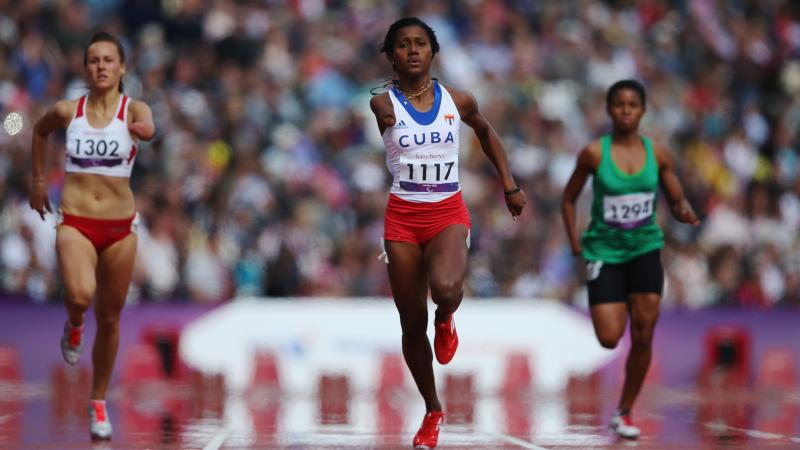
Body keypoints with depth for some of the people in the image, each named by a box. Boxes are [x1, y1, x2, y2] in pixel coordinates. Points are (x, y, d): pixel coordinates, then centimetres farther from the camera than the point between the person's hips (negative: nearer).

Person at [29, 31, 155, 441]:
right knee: (80, 295, -29)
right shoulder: (68, 111, 0)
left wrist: (144, 130, -54)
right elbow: (40, 130, 23)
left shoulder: (133, 110, -5)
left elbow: (148, 128, -30)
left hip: (120, 227, 1)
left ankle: (99, 403, 27)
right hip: (75, 223, 0)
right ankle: (74, 325, 9)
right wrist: (38, 181, 23)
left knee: (109, 318, 9)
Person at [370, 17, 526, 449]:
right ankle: (432, 412, 23)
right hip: (402, 216, 0)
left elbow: (486, 132, 23)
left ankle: (445, 321, 7)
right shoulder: (382, 105, -5)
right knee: (412, 324, 4)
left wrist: (509, 185, 20)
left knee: (446, 288, -32)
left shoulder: (458, 102, 2)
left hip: (448, 213, 0)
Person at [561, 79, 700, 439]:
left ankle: (625, 412, 11)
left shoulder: (657, 154, -1)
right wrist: (575, 244, -6)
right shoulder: (594, 153, -8)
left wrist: (685, 213, -17)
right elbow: (569, 199, 3)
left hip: (644, 250, 2)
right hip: (605, 251, -2)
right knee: (609, 338, -12)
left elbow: (676, 200, 7)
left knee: (643, 337, -4)